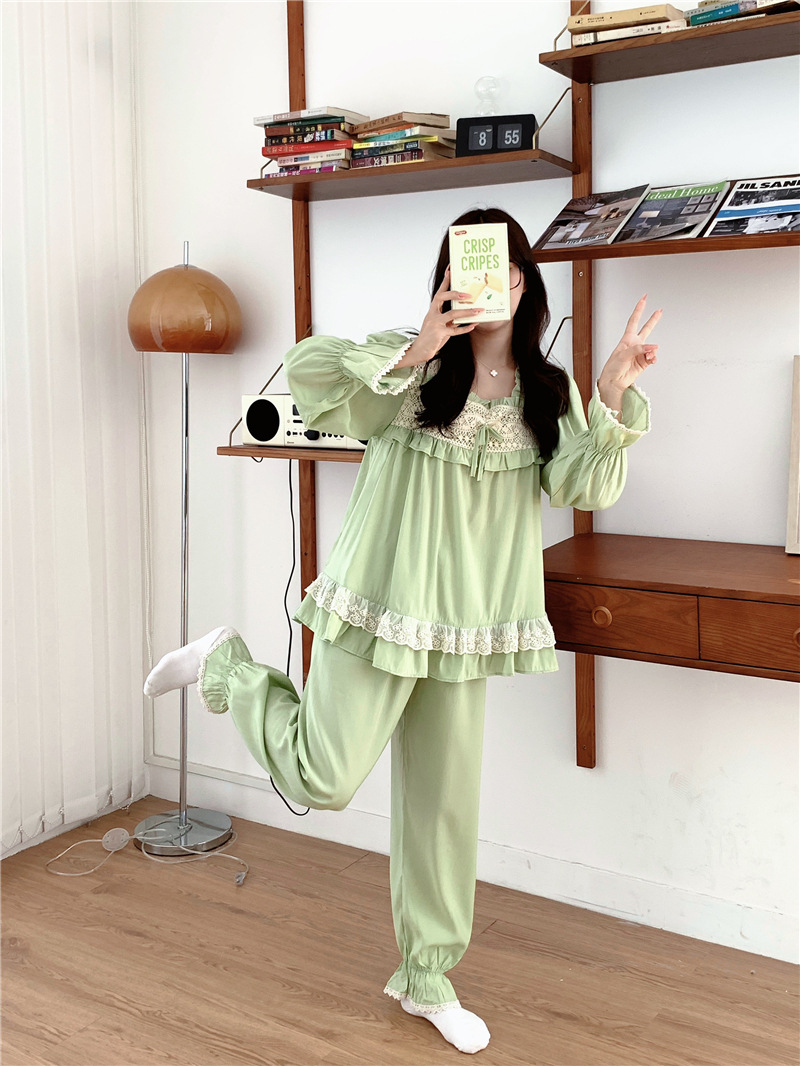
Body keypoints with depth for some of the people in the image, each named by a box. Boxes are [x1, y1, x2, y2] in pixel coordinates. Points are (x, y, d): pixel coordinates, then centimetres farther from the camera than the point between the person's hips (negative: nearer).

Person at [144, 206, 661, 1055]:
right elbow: (306, 368, -23)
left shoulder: (547, 390, 6)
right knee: (324, 780, 0)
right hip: (382, 602, -4)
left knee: (445, 801, 12)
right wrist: (412, 354, -30)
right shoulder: (413, 361, -7)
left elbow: (581, 485, -9)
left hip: (467, 621, 5)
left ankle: (426, 979, 31)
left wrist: (614, 393, -20)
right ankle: (224, 667, 27)